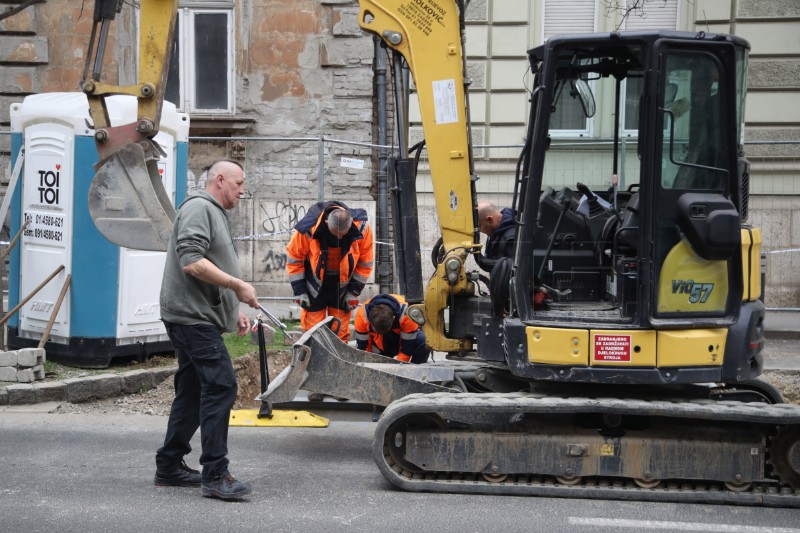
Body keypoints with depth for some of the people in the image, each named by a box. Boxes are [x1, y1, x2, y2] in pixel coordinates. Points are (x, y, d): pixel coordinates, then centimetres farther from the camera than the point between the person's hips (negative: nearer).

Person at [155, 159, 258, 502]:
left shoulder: (214, 214, 24)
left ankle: (169, 467, 20)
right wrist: (238, 286, -17)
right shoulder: (199, 208, -9)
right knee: (220, 387, -15)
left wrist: (234, 312, 22)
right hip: (193, 316, -11)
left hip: (198, 318, 11)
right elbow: (192, 262, -22)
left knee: (192, 392, 13)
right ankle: (215, 476, -16)